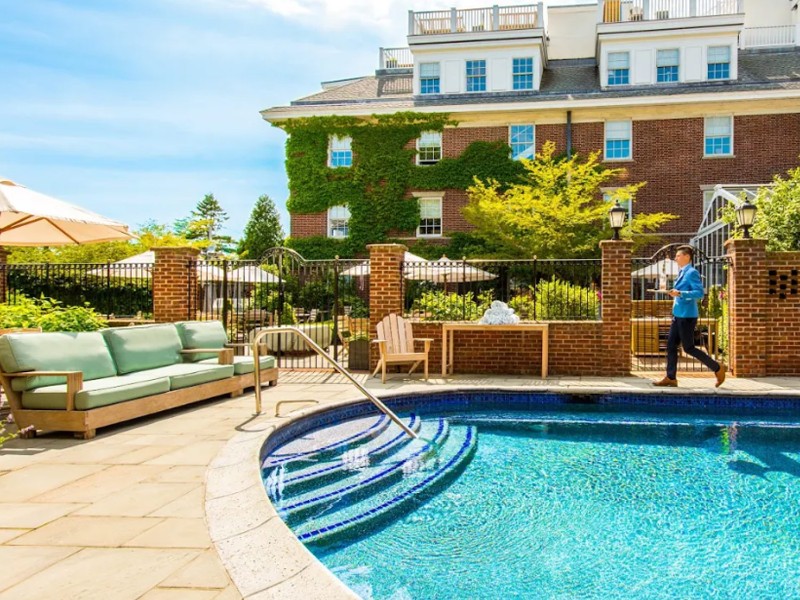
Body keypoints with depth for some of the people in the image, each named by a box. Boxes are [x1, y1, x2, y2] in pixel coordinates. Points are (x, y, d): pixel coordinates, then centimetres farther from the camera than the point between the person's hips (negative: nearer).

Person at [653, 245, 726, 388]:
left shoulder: (692, 273, -13)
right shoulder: (682, 273, 14)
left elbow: (700, 293, -21)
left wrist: (680, 293, -28)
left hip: (686, 316, -9)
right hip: (678, 315, 9)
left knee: (688, 348, -4)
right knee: (671, 345, 6)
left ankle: (718, 369, 9)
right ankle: (671, 378, 10)